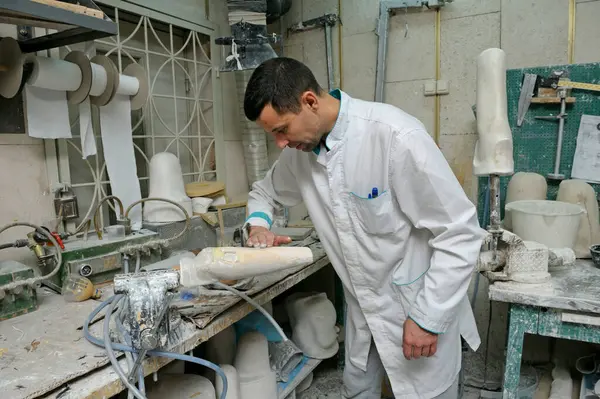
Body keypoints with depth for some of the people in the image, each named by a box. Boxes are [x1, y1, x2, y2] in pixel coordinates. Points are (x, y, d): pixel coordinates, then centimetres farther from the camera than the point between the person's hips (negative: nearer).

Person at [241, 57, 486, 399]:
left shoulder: (396, 136, -28)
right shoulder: (301, 149, -6)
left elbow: (460, 231, -23)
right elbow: (265, 191, 14)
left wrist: (429, 317, -19)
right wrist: (258, 223, -8)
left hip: (421, 305, -6)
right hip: (363, 306, 6)